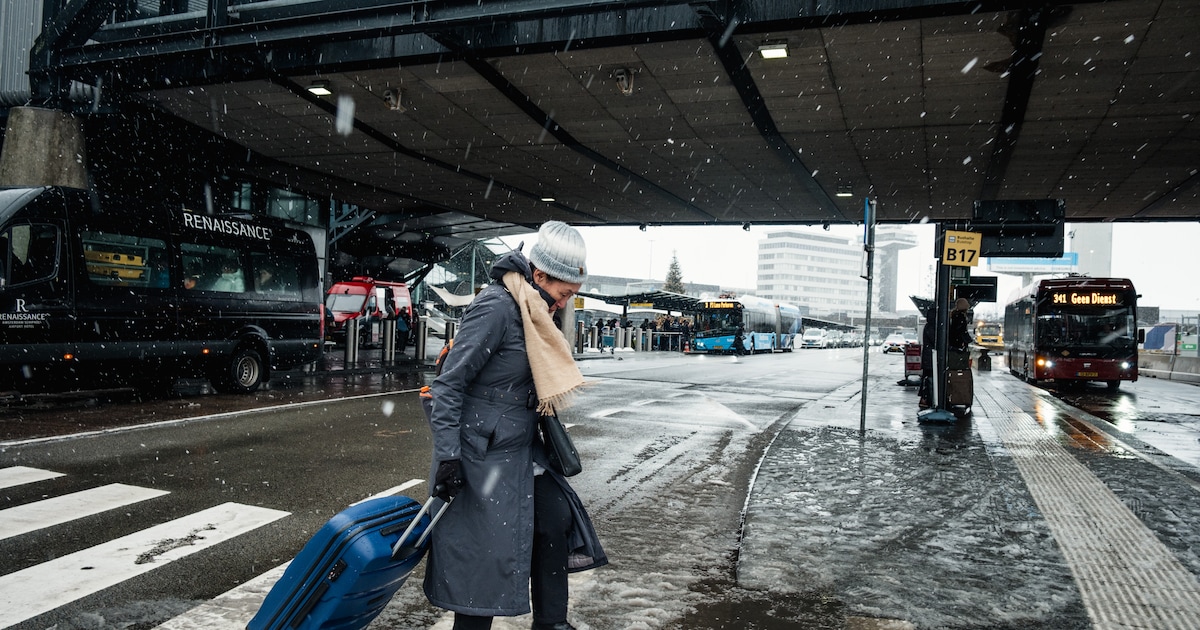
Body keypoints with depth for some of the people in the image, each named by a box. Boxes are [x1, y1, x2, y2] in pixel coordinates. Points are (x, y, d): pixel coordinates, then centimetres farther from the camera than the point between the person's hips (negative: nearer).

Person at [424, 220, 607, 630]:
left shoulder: (533, 310, 7)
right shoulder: (496, 308, -20)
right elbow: (449, 384, -20)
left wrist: (551, 439, 23)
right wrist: (447, 456, -23)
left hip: (521, 449, 9)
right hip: (483, 455, -9)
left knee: (556, 519, 13)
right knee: (484, 554, -2)